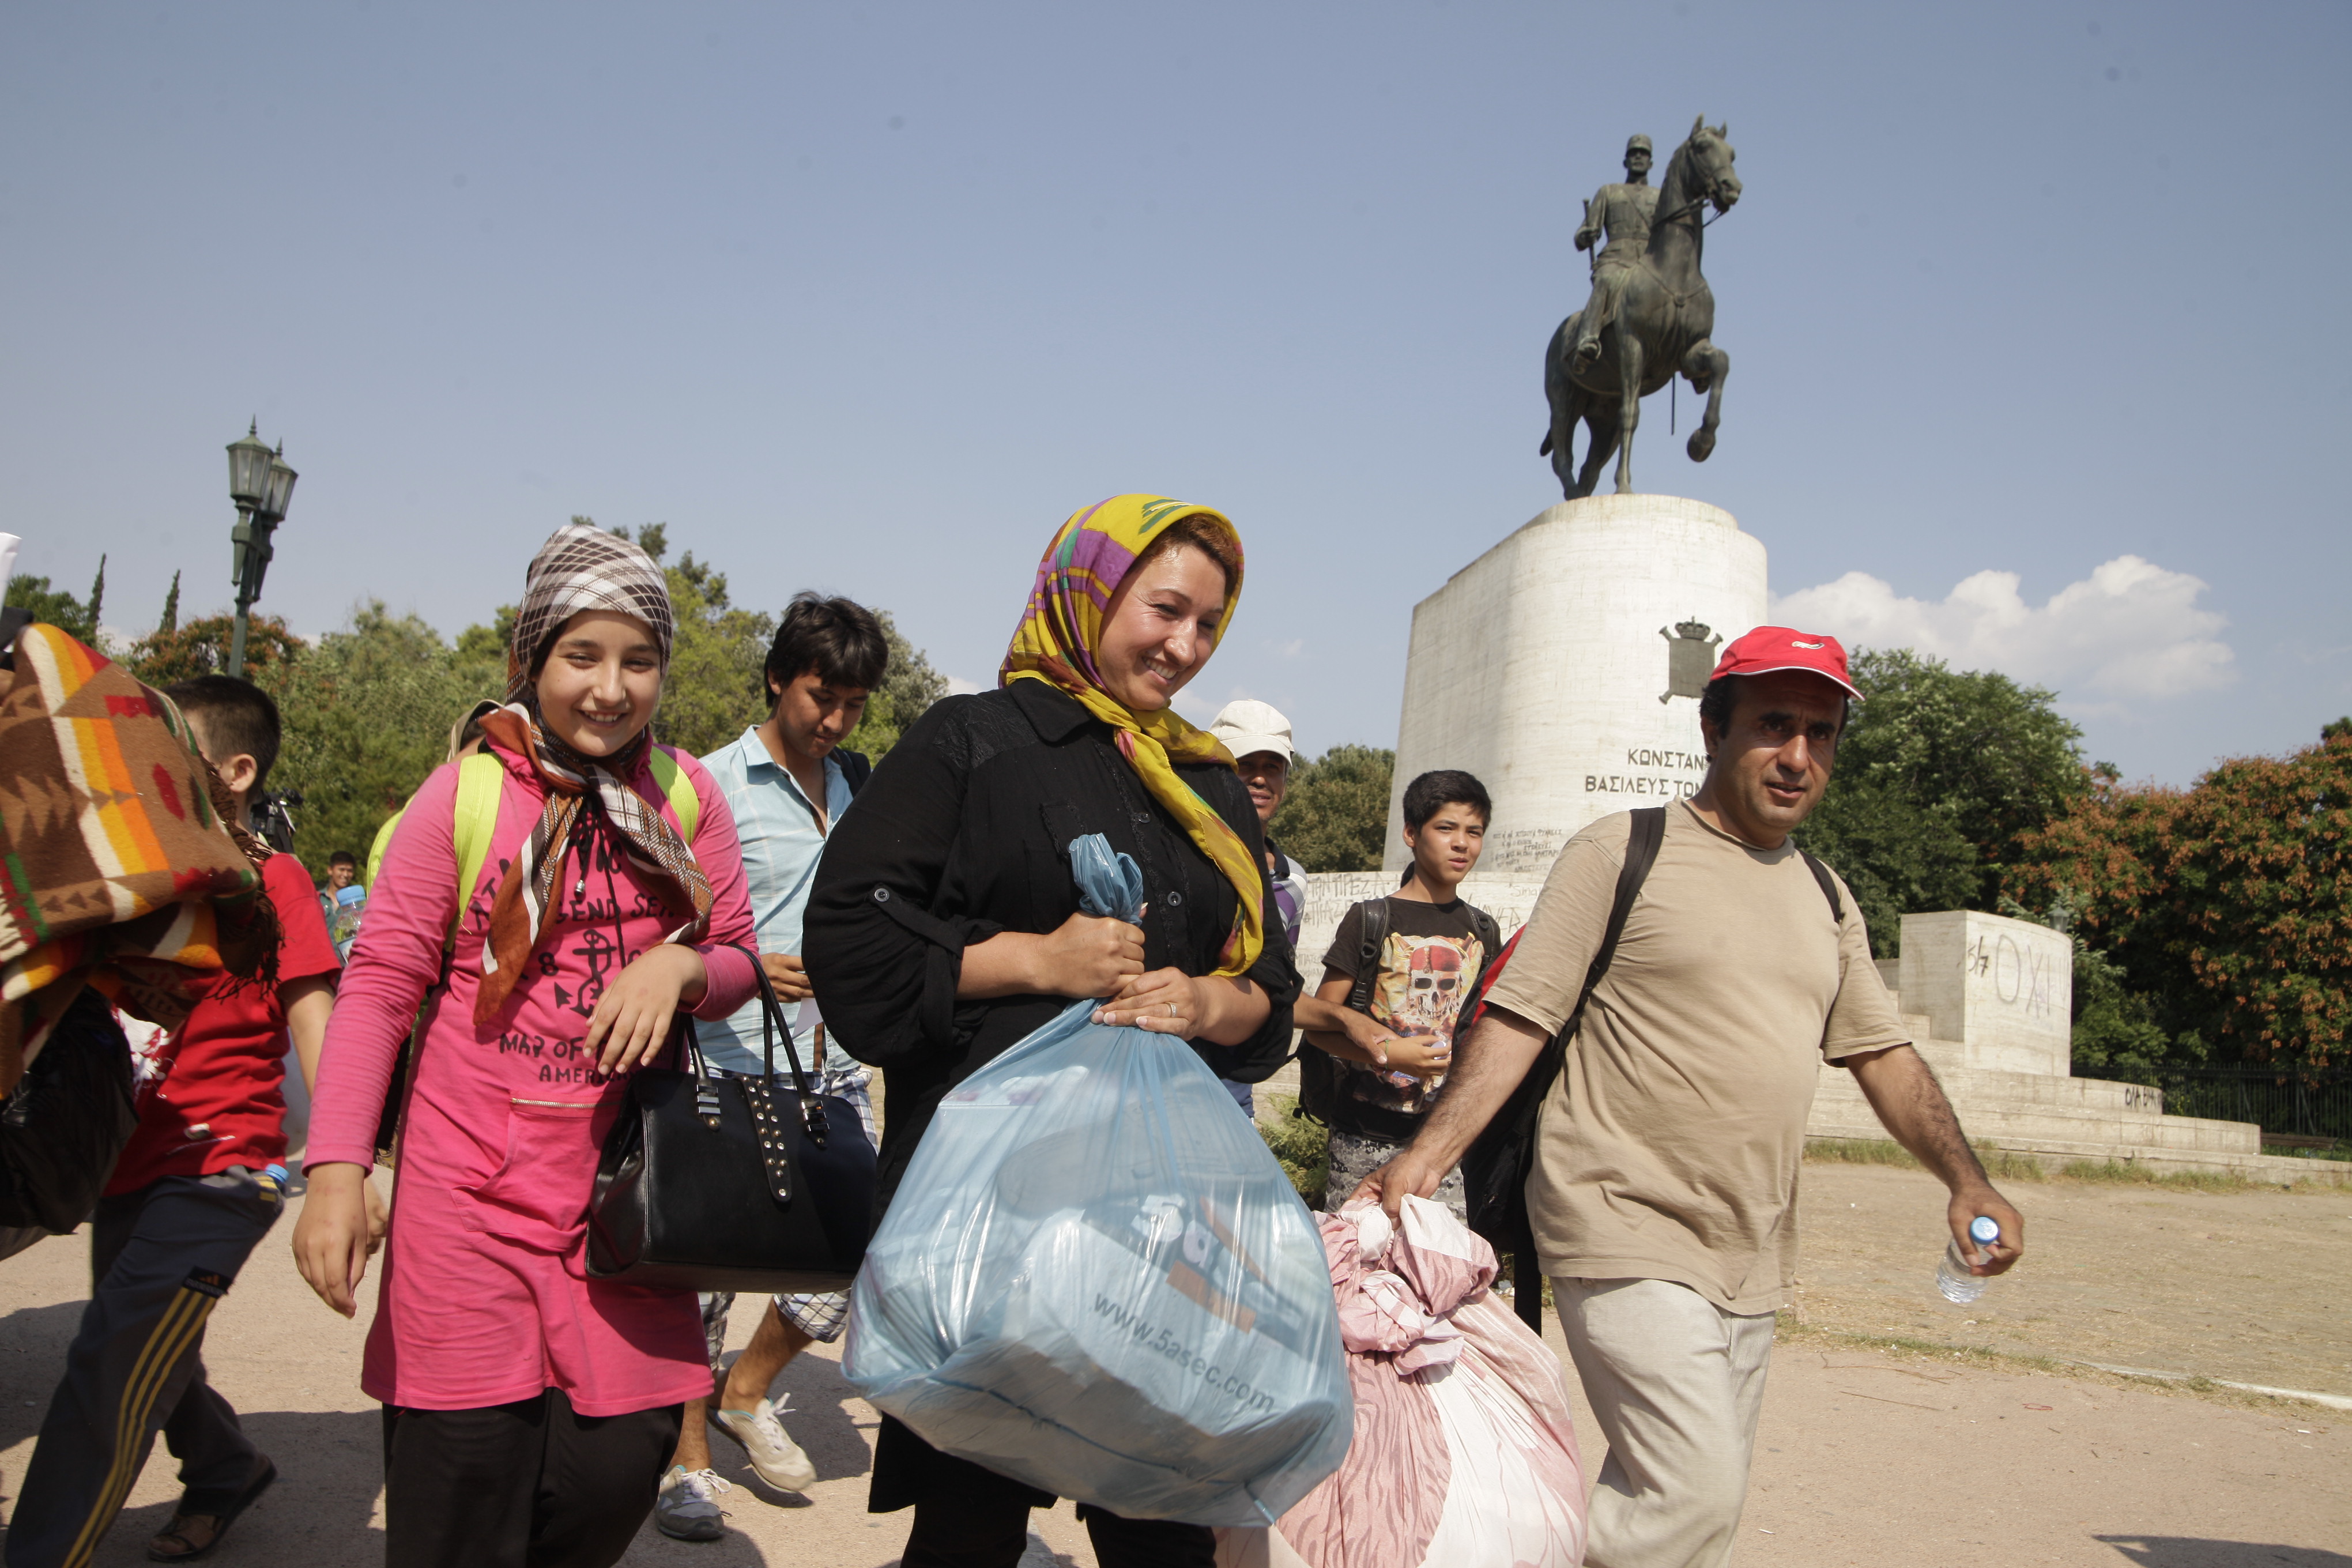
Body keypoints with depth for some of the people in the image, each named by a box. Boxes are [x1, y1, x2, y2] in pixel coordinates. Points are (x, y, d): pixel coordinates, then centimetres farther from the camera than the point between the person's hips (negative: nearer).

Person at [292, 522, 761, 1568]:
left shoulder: (686, 795, 4)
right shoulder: (465, 794, -3)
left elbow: (739, 960, 10)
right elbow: (379, 986, -3)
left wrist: (679, 969, -13)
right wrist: (336, 1170, -12)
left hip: (625, 1184, 2)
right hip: (471, 1185, -2)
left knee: (620, 1463, 1)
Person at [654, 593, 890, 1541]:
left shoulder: (858, 786, 13)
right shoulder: (715, 786, -6)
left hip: (836, 1068, 6)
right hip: (736, 1071, -6)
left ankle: (746, 1391, 30)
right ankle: (687, 1456, 17)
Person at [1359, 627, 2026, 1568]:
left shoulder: (1826, 898, 15)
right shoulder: (1622, 853, -4)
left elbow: (1883, 1054, 17)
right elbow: (1519, 1019, -8)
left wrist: (1967, 1180, 2)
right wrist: (1427, 1154, -19)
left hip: (1752, 1262, 7)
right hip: (1627, 1236, -6)